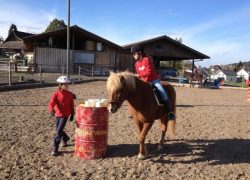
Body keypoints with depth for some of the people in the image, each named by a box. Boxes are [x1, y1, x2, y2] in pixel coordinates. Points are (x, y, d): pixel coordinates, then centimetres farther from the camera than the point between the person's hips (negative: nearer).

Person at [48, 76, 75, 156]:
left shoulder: (70, 94, -2)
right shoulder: (56, 94, -9)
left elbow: (71, 105, 7)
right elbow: (51, 104, -20)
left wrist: (72, 114, 9)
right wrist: (51, 110, -39)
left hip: (65, 115, -2)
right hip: (57, 114, 2)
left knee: (59, 131, -10)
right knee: (58, 130, 16)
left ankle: (55, 148, -2)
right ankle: (65, 139, 46)